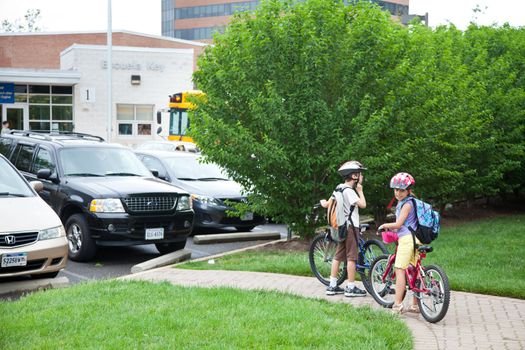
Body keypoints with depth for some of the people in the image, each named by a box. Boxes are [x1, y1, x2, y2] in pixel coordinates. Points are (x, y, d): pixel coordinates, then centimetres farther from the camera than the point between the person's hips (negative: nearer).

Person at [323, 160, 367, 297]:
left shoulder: (339, 188, 11)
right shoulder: (349, 191, -16)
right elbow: (362, 204, -22)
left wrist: (324, 203, 41)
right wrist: (360, 191, -6)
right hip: (350, 226, -9)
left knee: (338, 256, 11)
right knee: (351, 257, -4)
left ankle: (332, 286, 14)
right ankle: (351, 288, -1)